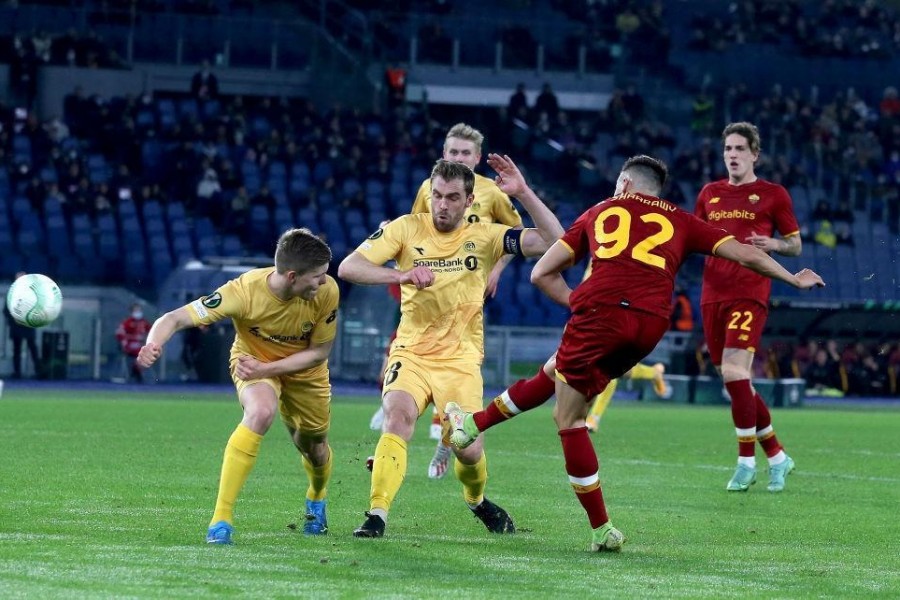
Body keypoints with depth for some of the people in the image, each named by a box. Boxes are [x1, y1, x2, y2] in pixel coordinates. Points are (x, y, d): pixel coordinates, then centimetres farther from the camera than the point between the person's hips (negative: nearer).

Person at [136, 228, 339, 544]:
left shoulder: (326, 291, -29)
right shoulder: (245, 291, -36)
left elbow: (319, 352, -16)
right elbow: (176, 318, -35)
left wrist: (266, 369, -29)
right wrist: (154, 344, -58)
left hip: (304, 369, 3)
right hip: (254, 362, -3)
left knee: (314, 447, 16)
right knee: (261, 412, -34)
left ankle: (317, 500, 57)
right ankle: (221, 517, -30)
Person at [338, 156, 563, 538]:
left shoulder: (484, 237, -1)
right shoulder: (406, 228, -3)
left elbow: (553, 242, -11)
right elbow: (348, 267, -13)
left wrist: (523, 193, -20)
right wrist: (402, 275, -28)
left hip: (461, 360, 1)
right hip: (411, 353, -1)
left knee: (469, 450, -6)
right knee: (398, 415, -29)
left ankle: (477, 501, 30)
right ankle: (376, 516, -28)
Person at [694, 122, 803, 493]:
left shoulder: (772, 194, 3)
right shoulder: (710, 193, 16)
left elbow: (796, 244, 7)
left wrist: (773, 244, -14)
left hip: (749, 293, -6)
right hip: (713, 294, 6)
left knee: (734, 371, -19)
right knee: (733, 379, 6)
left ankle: (747, 462, -11)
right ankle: (776, 455, 19)